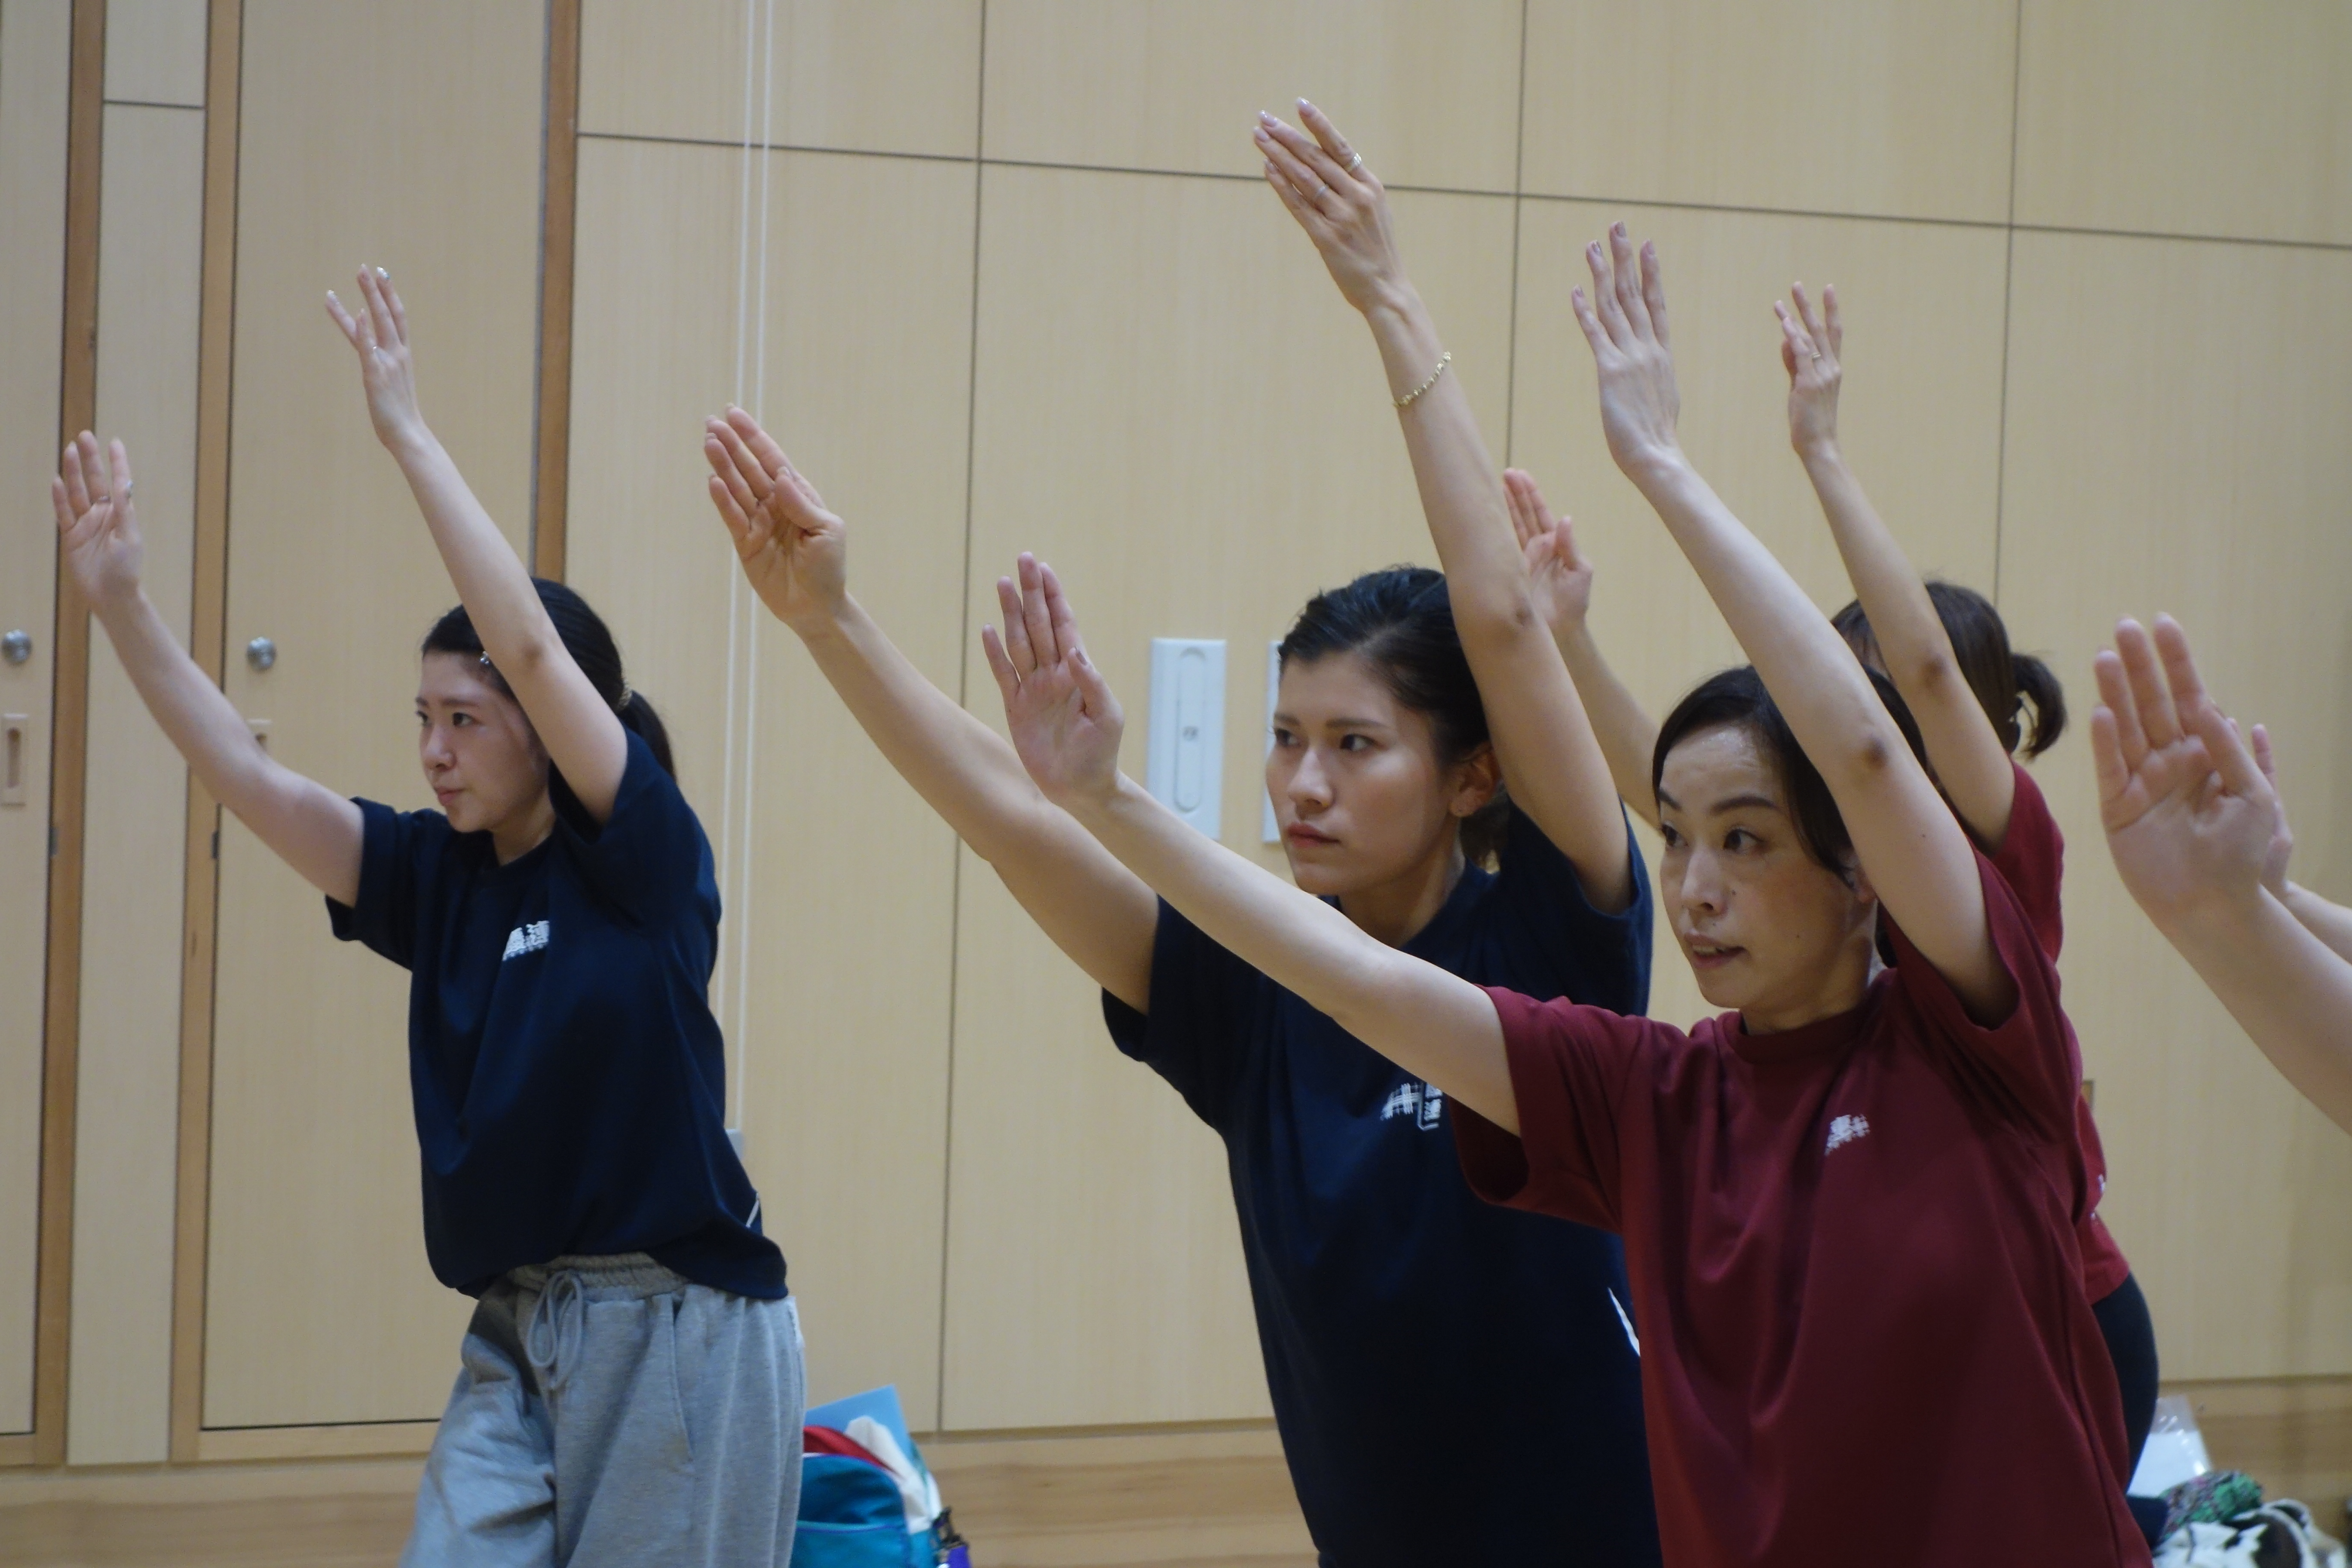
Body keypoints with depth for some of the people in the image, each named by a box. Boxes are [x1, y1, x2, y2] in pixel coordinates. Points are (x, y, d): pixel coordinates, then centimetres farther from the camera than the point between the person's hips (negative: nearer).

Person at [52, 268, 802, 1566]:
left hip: (676, 1326, -5)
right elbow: (244, 774, -1)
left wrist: (409, 435, -20)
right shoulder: (433, 874, 7)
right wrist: (119, 603, -11)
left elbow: (532, 644, -20)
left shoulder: (644, 857, -8)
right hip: (516, 1332, 6)